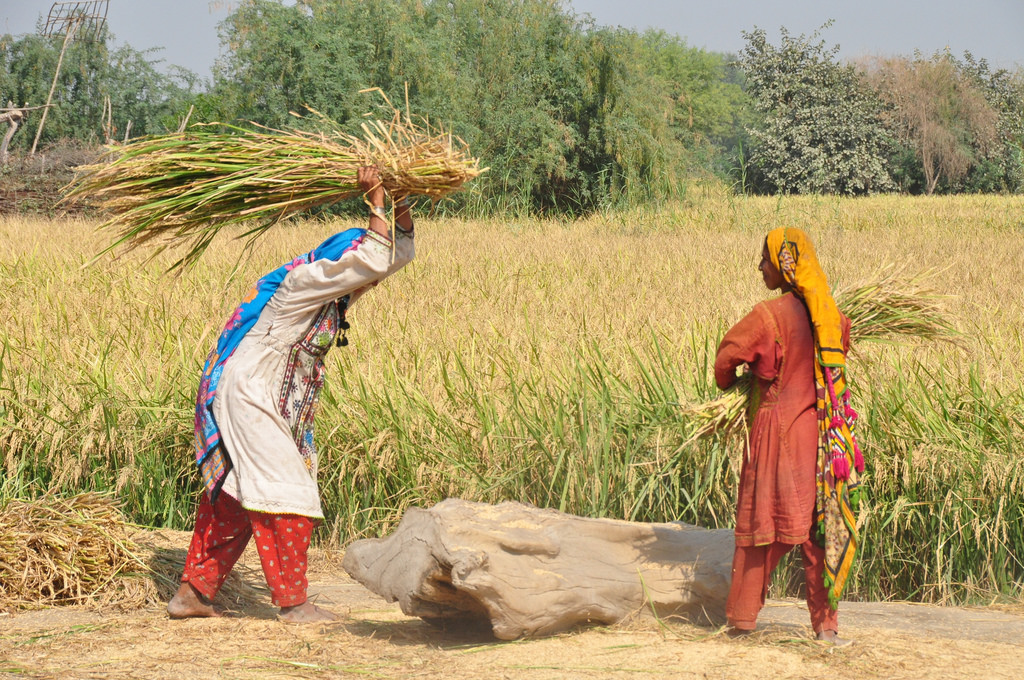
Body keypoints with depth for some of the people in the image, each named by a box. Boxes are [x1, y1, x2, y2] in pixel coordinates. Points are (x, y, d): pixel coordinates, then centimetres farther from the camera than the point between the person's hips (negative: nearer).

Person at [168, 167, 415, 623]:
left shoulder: (335, 292, 8)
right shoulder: (303, 283, -18)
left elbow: (395, 257, 13)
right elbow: (374, 261, -28)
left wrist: (400, 209, -3)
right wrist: (374, 200, -20)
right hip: (248, 396, -10)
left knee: (231, 500, 13)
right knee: (286, 493, -8)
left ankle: (192, 593, 18)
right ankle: (293, 602, -3)